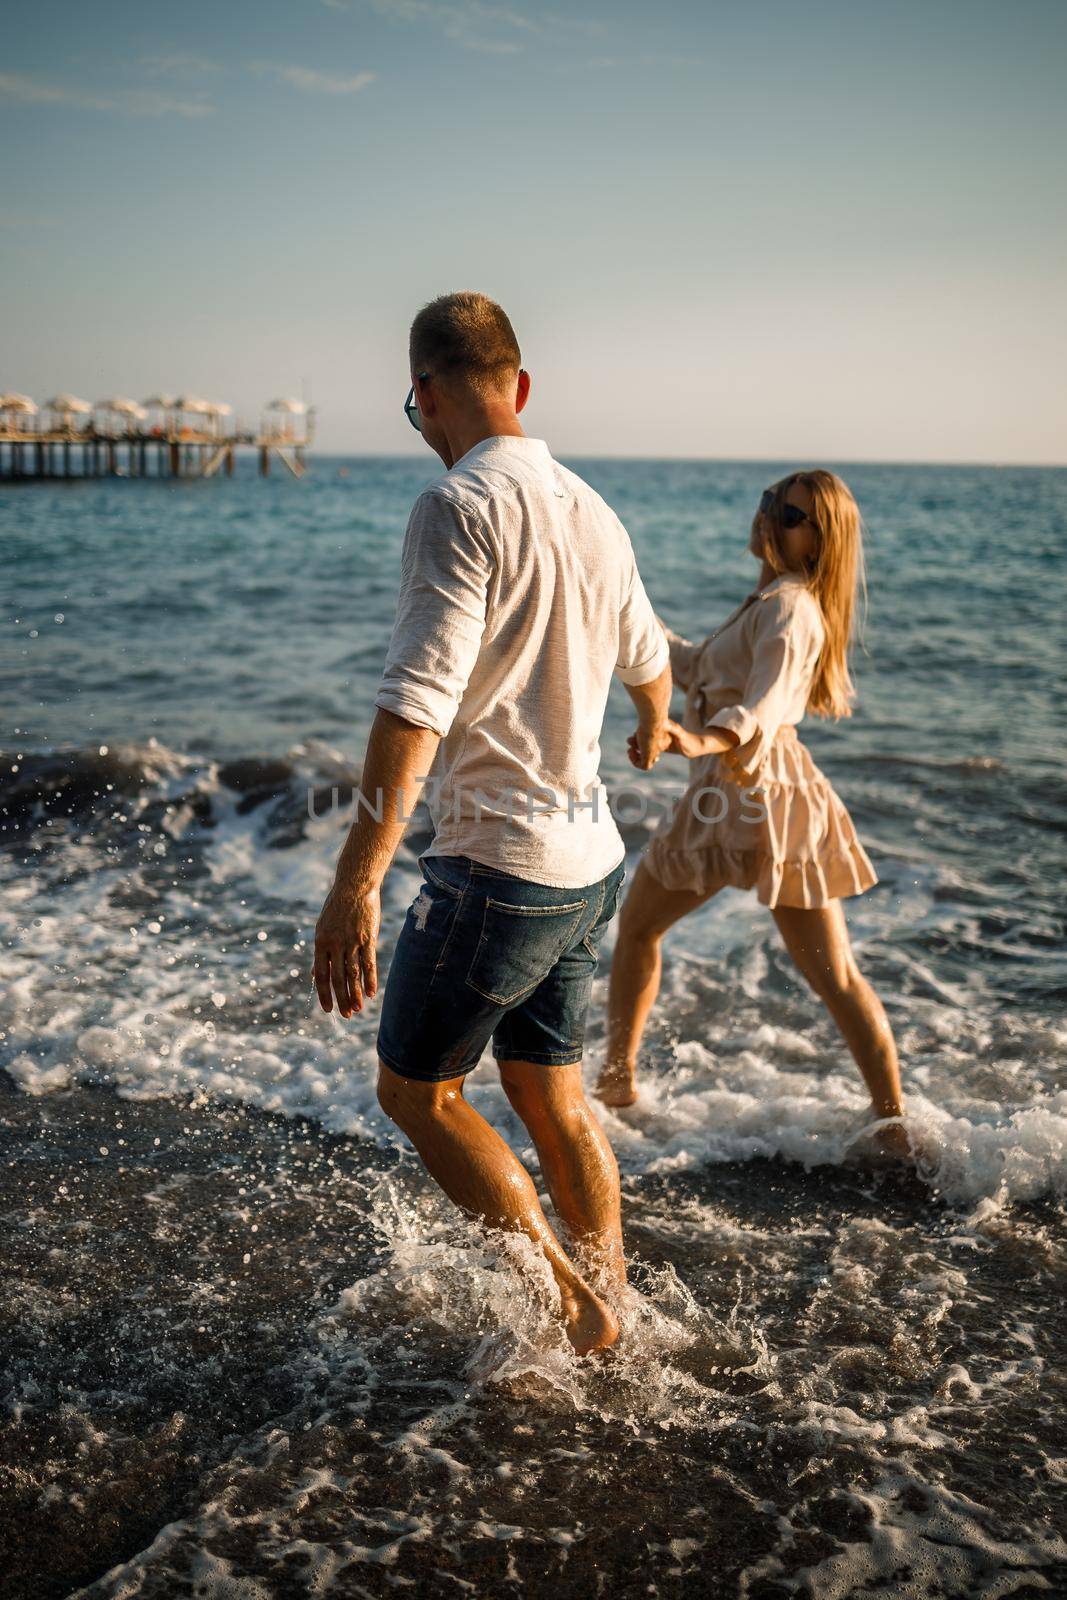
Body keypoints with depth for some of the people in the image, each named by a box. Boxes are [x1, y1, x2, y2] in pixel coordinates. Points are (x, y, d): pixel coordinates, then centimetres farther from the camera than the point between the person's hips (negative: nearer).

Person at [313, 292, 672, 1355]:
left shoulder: (459, 508, -16)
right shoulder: (590, 511, 10)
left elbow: (418, 703, -26)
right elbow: (646, 659, 26)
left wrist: (356, 882, -28)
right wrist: (654, 730, 48)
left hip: (498, 862, -8)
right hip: (591, 859, 8)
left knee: (415, 1088, 10)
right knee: (549, 1090, 20)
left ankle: (568, 1303, 13)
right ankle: (609, 1307, 32)